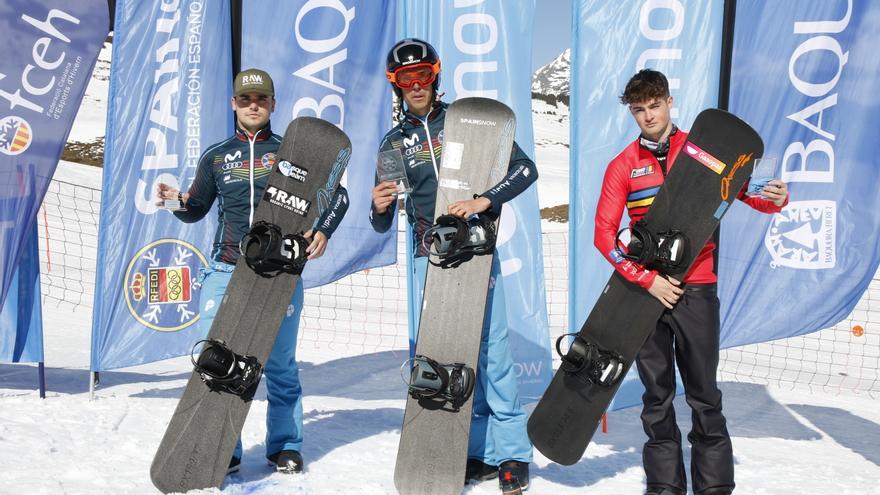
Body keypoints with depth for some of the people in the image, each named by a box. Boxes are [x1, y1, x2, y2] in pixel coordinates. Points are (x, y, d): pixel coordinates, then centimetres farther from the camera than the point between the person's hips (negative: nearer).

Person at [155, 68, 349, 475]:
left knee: (280, 364, 5)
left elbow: (337, 194, 9)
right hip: (226, 272, 2)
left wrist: (322, 229, -9)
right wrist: (178, 201, -3)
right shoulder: (216, 157, 13)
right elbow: (197, 210, 19)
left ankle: (285, 445, 18)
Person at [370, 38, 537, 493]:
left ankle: (512, 452, 3)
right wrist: (379, 207, -11)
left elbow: (524, 168, -3)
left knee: (490, 349, -6)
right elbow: (382, 224, 13)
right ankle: (480, 452, 12)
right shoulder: (394, 143, 12)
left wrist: (485, 200, -18)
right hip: (428, 256, 3)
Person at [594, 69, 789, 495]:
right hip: (645, 290, 1)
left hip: (696, 289, -1)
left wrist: (775, 199, -18)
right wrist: (648, 280, -11)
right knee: (657, 394, 7)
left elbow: (749, 191, 7)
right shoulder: (623, 165, 6)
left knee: (704, 395, 0)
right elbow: (604, 233, 0)